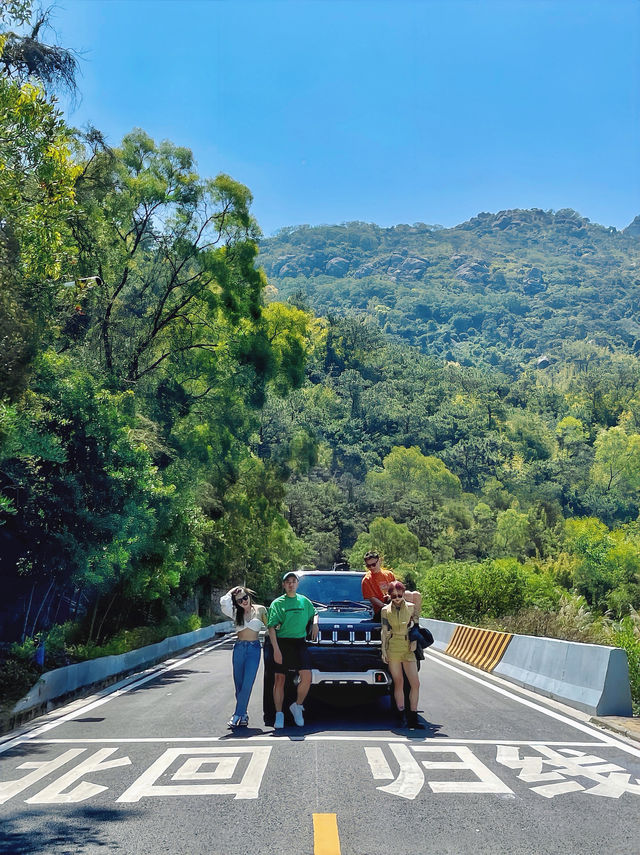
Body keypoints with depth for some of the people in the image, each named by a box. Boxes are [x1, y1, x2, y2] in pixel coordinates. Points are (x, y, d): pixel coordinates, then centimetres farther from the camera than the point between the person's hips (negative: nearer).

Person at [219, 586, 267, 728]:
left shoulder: (260, 610, 3)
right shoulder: (236, 613, 7)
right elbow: (223, 602, -11)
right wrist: (232, 591, 3)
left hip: (254, 648, -3)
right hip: (239, 648, 3)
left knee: (247, 684, -8)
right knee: (238, 684, 5)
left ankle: (238, 714, -2)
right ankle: (243, 714, 16)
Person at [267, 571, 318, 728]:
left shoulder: (304, 601, 12)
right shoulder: (277, 603, 1)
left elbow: (314, 613, 32)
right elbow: (271, 627, -5)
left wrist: (314, 624, 9)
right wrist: (276, 649, -15)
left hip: (300, 643, 2)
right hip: (282, 643, -2)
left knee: (306, 677, -12)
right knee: (279, 679, 1)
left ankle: (297, 706, 11)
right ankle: (279, 714, 11)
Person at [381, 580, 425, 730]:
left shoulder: (411, 607, 6)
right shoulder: (385, 610, 4)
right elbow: (384, 631, 6)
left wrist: (414, 641, -1)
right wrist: (384, 651, 2)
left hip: (408, 648, 1)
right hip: (393, 648, -1)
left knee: (415, 683, -5)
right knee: (398, 683, 2)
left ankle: (413, 718, 2)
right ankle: (401, 716, 10)